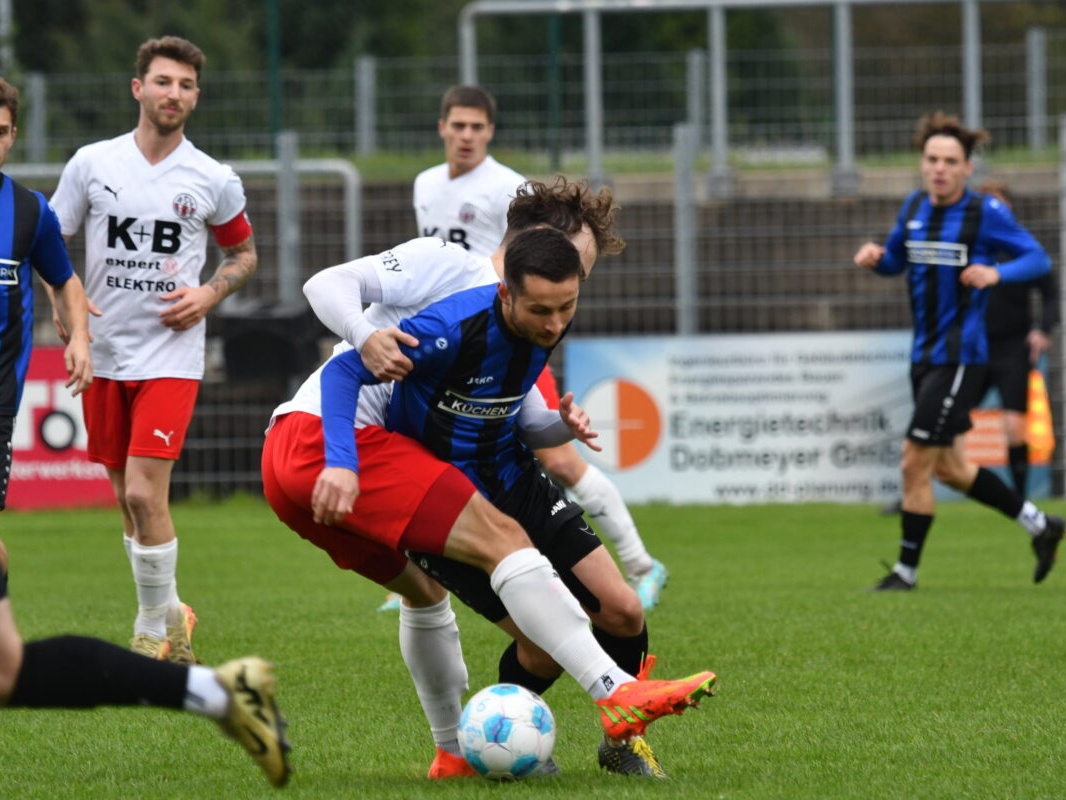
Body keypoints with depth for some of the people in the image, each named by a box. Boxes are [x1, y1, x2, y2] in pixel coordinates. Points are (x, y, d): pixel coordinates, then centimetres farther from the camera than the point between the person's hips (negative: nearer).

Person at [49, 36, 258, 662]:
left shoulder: (214, 181, 0)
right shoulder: (92, 164, 1)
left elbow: (244, 253, 15)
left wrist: (211, 293, -4)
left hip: (171, 355, -3)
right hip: (104, 353, 3)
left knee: (145, 493, -15)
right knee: (126, 499, 10)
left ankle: (152, 633, -1)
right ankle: (172, 618, 27)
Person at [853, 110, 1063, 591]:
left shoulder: (987, 213, -12)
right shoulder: (914, 208, 7)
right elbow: (896, 260, 20)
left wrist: (996, 273, -27)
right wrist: (875, 257, -3)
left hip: (960, 356, -8)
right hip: (924, 353, 8)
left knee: (915, 463, -7)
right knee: (947, 466, 15)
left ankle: (907, 570, 7)